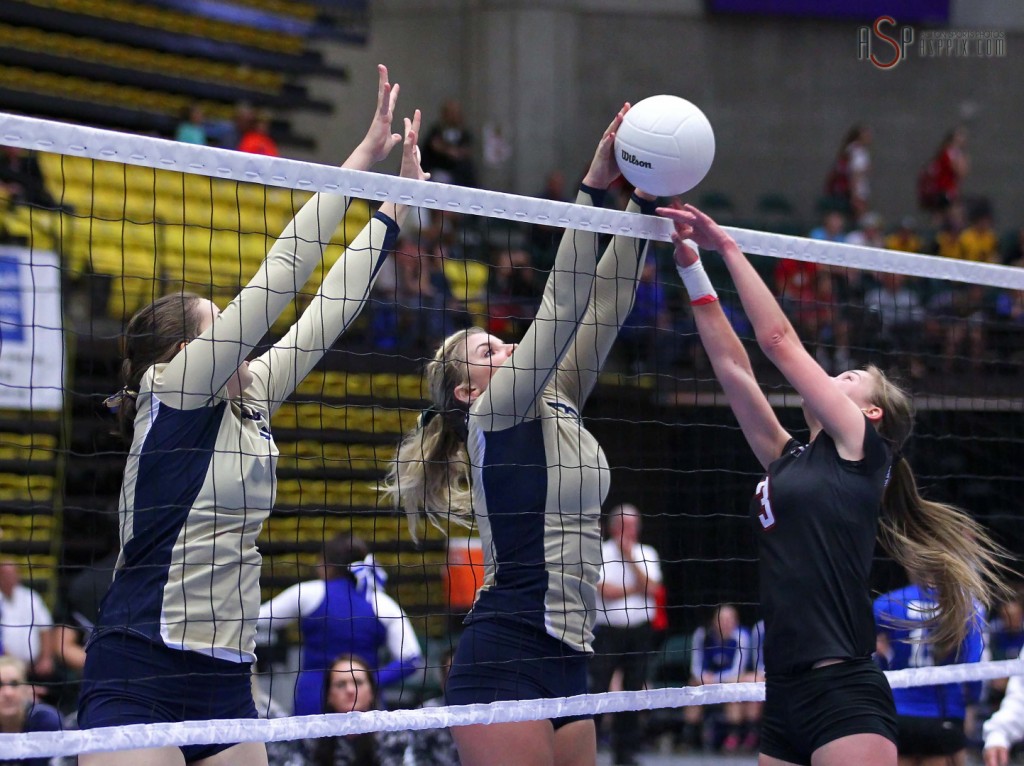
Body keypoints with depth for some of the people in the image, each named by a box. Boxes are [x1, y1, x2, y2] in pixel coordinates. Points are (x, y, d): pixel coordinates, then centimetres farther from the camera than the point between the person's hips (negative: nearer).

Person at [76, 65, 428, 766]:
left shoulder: (247, 405, 14)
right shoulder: (173, 392, -5)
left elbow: (328, 309, 19)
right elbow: (277, 281, -9)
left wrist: (395, 210, 19)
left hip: (224, 682, 8)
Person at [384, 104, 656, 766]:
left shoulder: (557, 408, 18)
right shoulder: (495, 414, -2)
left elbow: (603, 309, 12)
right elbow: (561, 307, -10)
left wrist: (644, 206, 5)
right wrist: (595, 187, -13)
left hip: (565, 657, 8)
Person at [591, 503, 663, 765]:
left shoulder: (647, 554, 10)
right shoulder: (600, 553, -2)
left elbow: (651, 587, -5)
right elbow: (606, 591, -13)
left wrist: (630, 557, -7)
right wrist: (636, 589, -5)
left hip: (639, 630, 4)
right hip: (608, 629, -4)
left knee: (633, 690, 4)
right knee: (597, 688, -8)